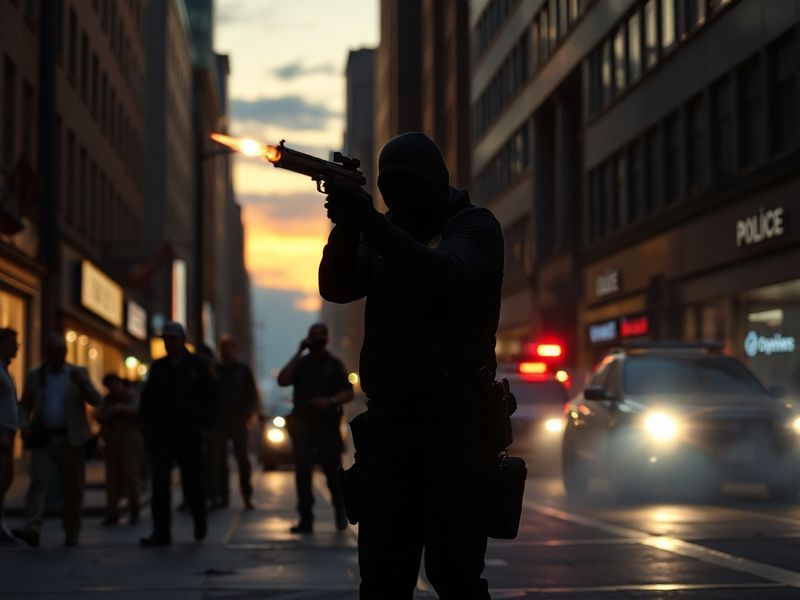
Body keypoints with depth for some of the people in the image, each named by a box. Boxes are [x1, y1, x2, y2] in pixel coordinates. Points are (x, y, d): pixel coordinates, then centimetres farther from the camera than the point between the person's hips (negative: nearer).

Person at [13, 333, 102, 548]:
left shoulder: (78, 373, 7)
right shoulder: (34, 376, 12)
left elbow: (96, 401, -1)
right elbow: (24, 406, 16)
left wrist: (83, 384, -19)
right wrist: (24, 426, -4)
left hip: (71, 439, 0)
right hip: (42, 439, 0)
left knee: (72, 488, 3)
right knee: (38, 481, -14)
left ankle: (71, 533, 13)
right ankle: (32, 529, -23)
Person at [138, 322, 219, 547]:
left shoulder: (198, 366, 0)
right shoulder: (158, 367, 10)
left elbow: (211, 395, 0)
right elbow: (147, 398, 14)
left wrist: (203, 423, -6)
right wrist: (147, 422, 4)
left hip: (188, 433, -2)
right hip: (161, 433, 3)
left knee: (192, 478, 7)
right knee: (159, 481, -5)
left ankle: (200, 520, 32)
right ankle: (161, 532, -5)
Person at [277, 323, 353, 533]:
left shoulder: (334, 365, 6)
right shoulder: (300, 363, 12)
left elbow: (348, 393, 3)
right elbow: (282, 380, -5)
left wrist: (330, 401, -17)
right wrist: (298, 353, -4)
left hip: (328, 424, -2)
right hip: (302, 425, 2)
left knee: (332, 470, -2)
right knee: (302, 472, -2)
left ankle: (340, 512, 18)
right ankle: (306, 519, 0)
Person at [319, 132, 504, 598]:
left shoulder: (475, 227, 2)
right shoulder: (386, 232, 16)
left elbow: (446, 273, -19)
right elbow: (336, 288, 2)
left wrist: (374, 226, -30)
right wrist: (346, 228, -16)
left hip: (453, 420, -5)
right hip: (388, 420, 5)